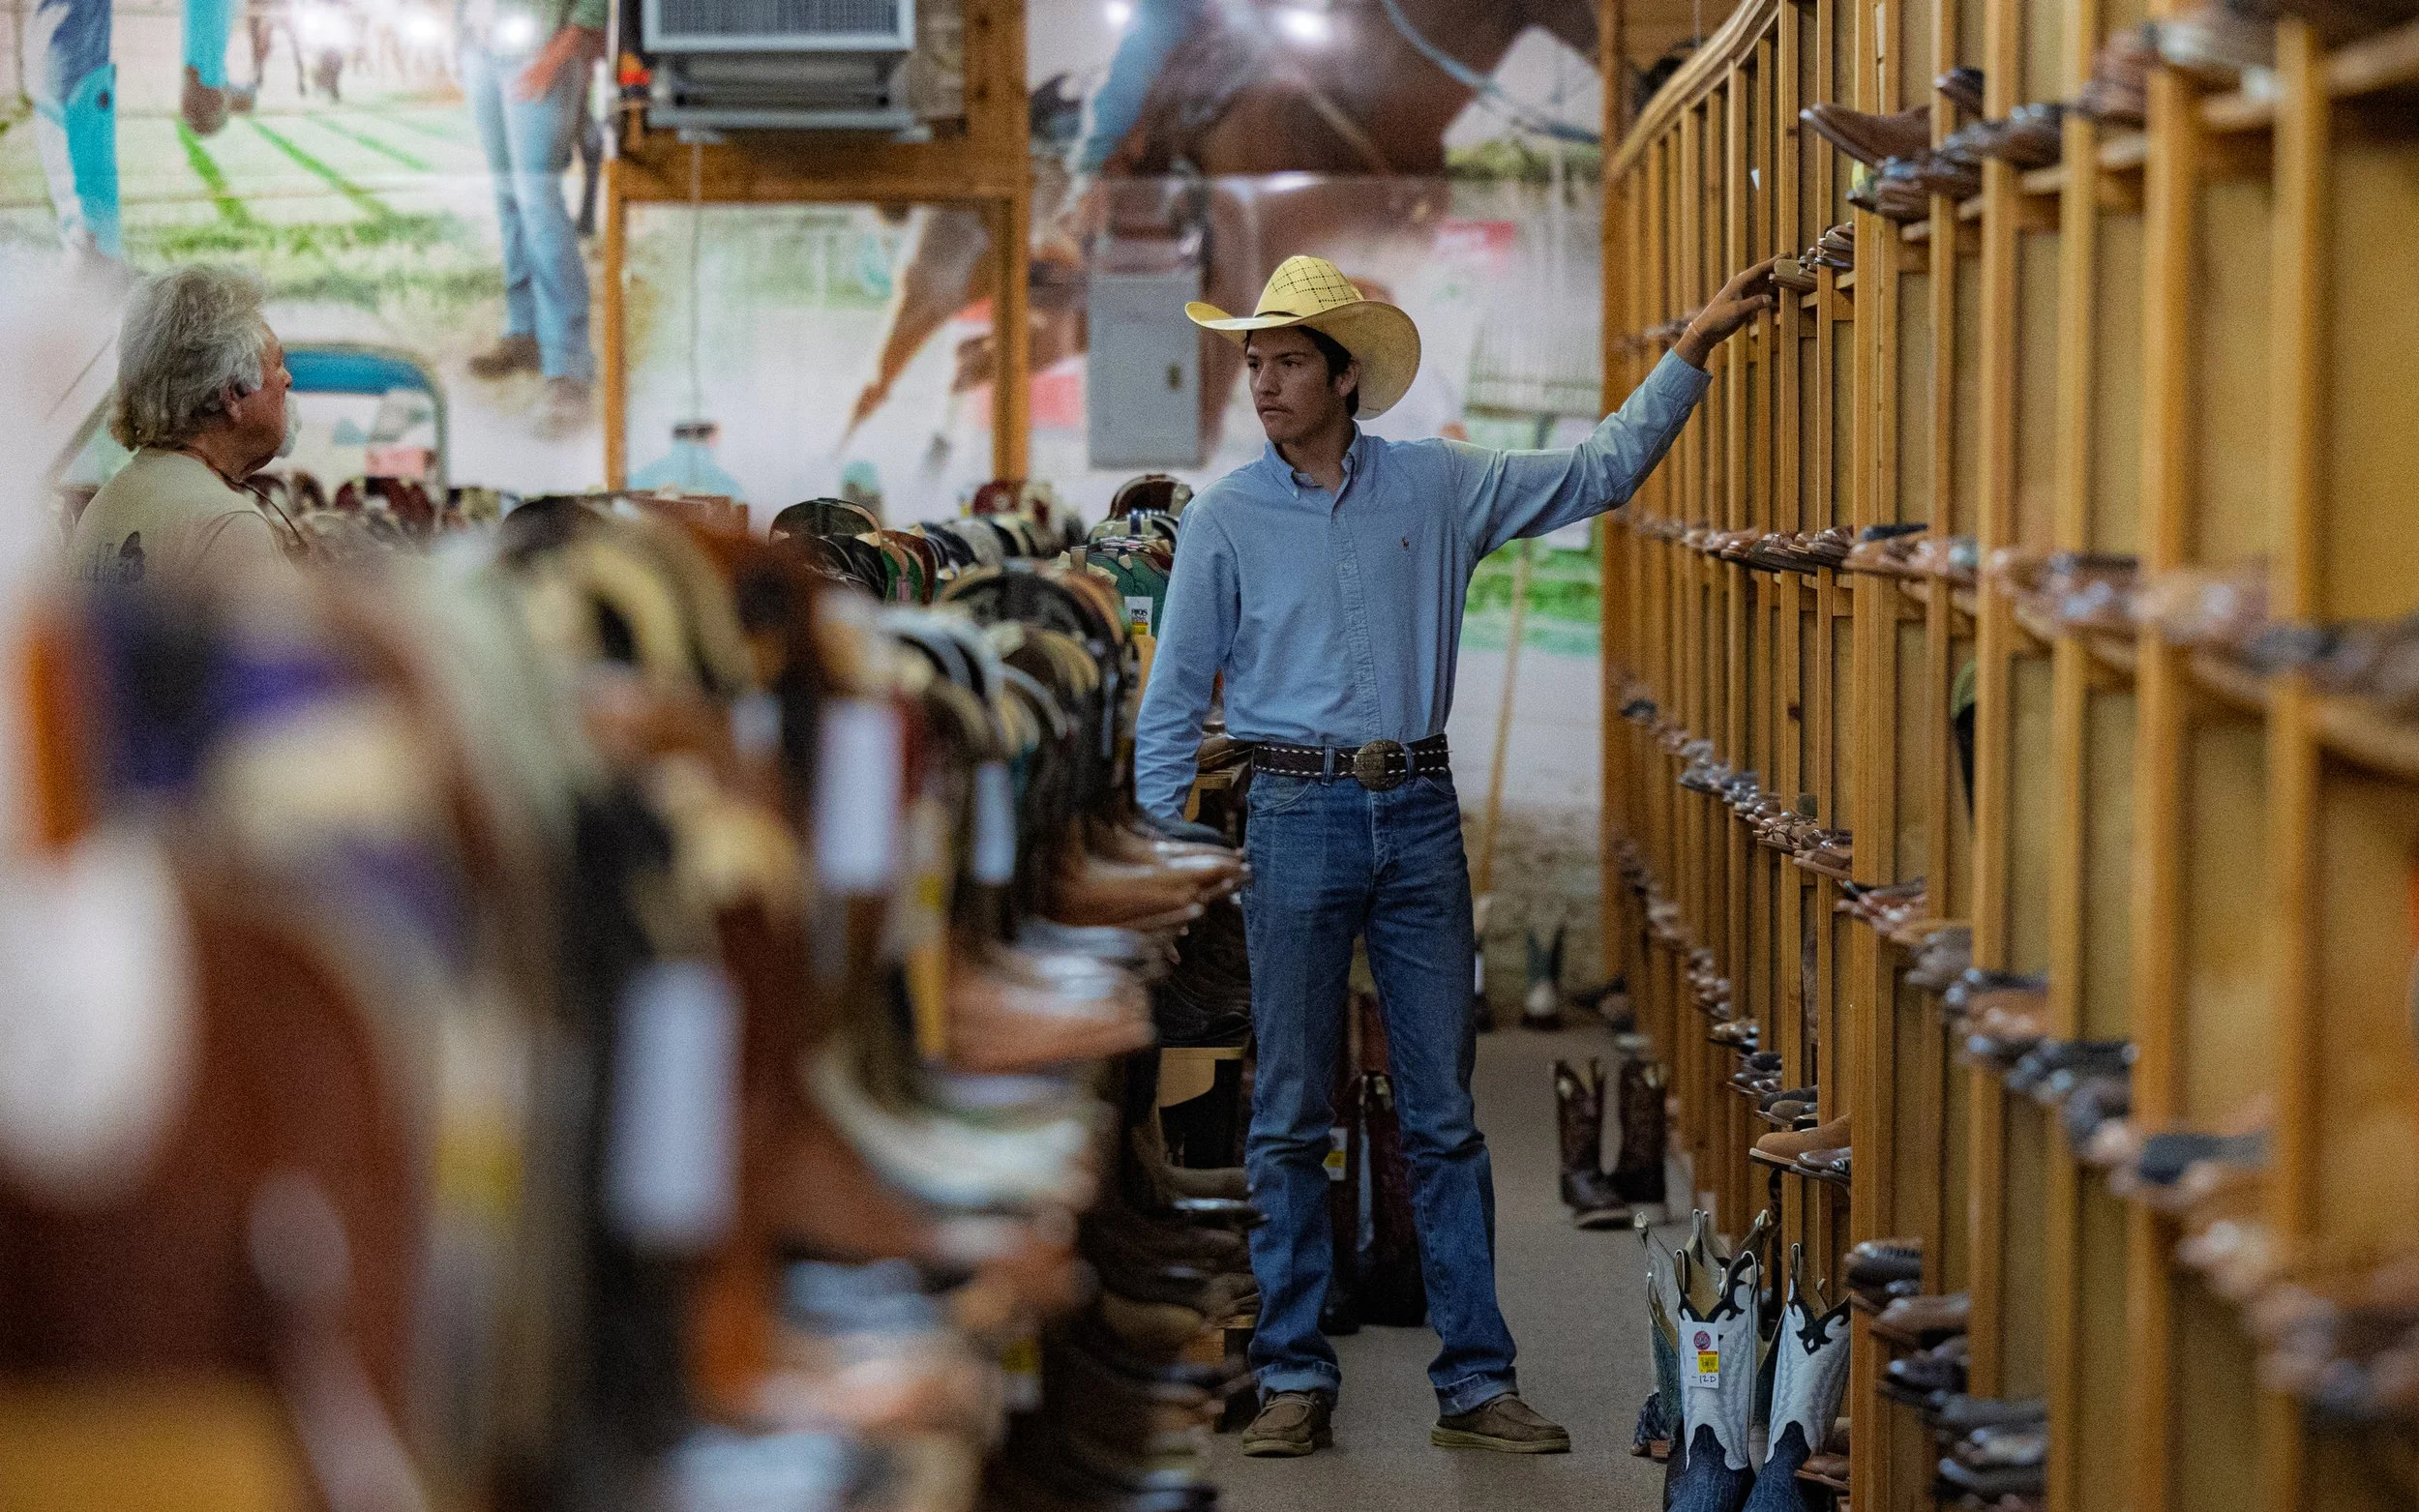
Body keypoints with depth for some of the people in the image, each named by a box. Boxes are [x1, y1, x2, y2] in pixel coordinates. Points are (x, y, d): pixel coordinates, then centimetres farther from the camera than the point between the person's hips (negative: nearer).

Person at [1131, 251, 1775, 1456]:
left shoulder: (1438, 485, 6)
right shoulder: (1227, 517, 2)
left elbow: (1602, 470, 12)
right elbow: (1174, 694, 6)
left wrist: (1695, 349, 5)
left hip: (1420, 814, 1)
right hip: (1297, 813, -1)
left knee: (1444, 1111, 3)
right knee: (1290, 1115, 2)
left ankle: (1475, 1381, 7)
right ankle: (1294, 1379, 9)